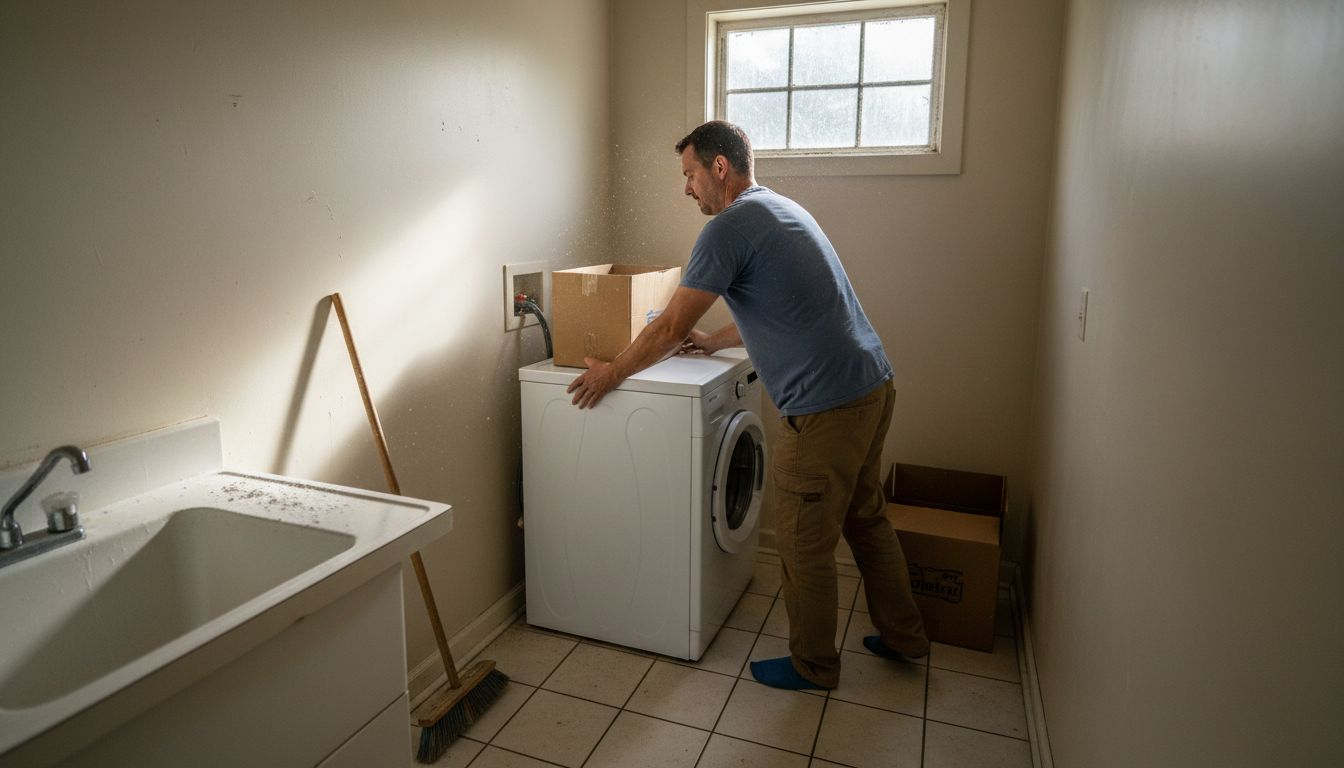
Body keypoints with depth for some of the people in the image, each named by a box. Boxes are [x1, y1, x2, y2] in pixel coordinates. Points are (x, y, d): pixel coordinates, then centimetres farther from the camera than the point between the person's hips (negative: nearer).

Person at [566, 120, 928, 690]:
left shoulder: (730, 226, -13)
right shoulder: (782, 210, 17)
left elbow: (670, 328, -12)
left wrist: (610, 373, 2)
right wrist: (714, 342, 33)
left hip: (825, 406, -10)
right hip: (873, 385, 10)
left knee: (804, 545, 7)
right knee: (866, 517, 24)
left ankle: (813, 666, 27)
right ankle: (903, 637, 41)